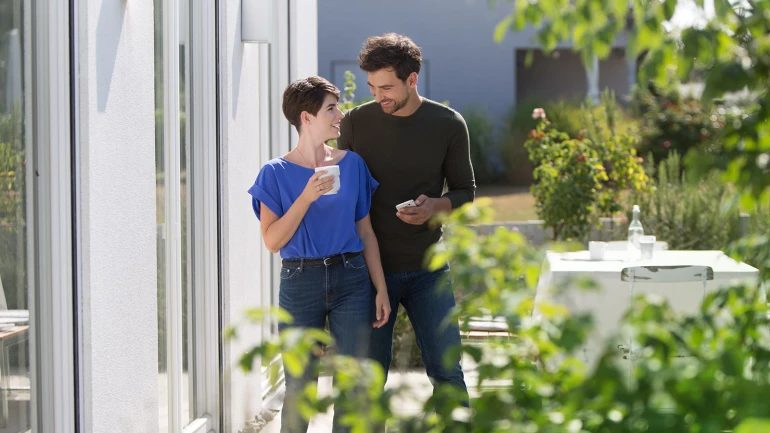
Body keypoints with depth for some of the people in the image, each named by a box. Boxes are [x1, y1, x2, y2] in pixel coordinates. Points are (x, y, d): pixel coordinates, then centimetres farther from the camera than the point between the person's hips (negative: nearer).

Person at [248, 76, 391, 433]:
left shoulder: (352, 164, 6)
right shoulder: (277, 173, -2)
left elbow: (366, 232, 9)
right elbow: (272, 240, -9)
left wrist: (381, 289, 3)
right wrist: (307, 197, -18)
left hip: (351, 280, 2)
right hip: (300, 282, -2)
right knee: (299, 388, 2)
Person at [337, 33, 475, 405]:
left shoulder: (448, 125, -2)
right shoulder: (355, 122, -1)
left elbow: (466, 192, 7)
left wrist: (436, 205, -15)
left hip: (427, 268, 0)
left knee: (447, 371, 0)